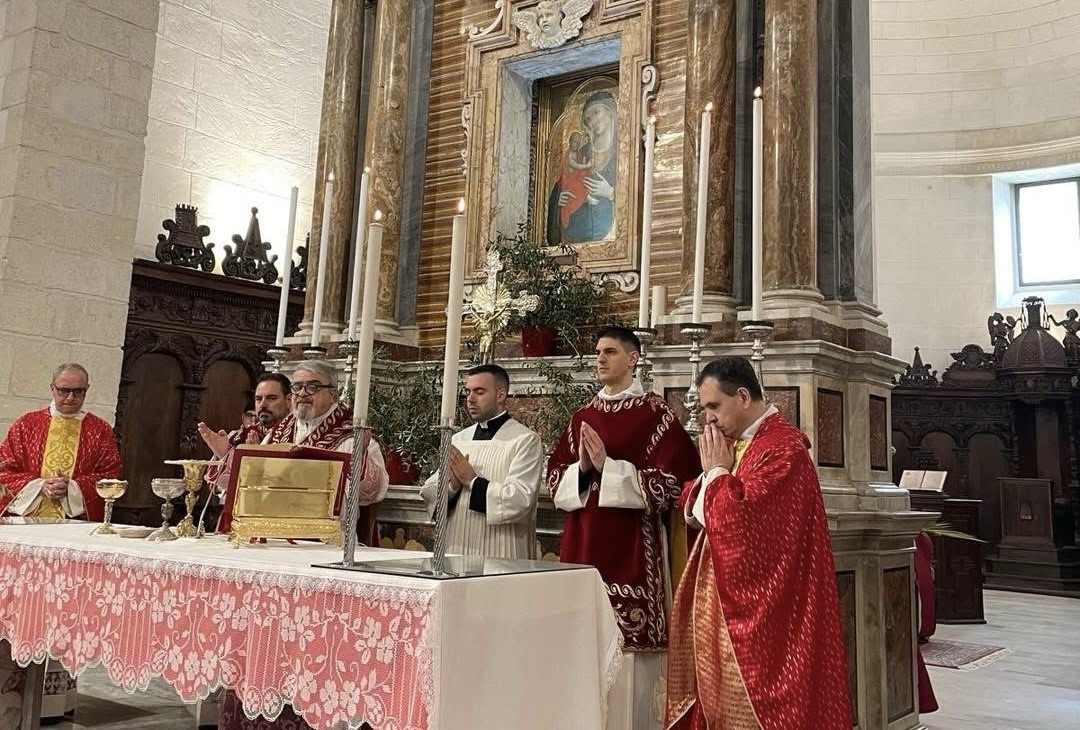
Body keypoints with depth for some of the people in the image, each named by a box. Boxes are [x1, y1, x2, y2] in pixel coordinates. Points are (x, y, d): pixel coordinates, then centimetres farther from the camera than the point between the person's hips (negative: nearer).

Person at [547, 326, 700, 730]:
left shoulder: (656, 413, -4)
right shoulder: (583, 416, 13)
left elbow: (670, 482, -11)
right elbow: (554, 477, 13)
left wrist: (607, 466, -15)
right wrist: (582, 468, -8)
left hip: (632, 545, -5)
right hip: (583, 541, 5)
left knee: (627, 644, -3)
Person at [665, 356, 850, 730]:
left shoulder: (782, 448, -18)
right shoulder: (731, 442, 11)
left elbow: (740, 518, -27)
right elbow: (695, 509, 12)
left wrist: (717, 471, -13)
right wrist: (712, 472, -7)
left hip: (761, 605, -9)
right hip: (723, 598, 9)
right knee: (723, 695, 14)